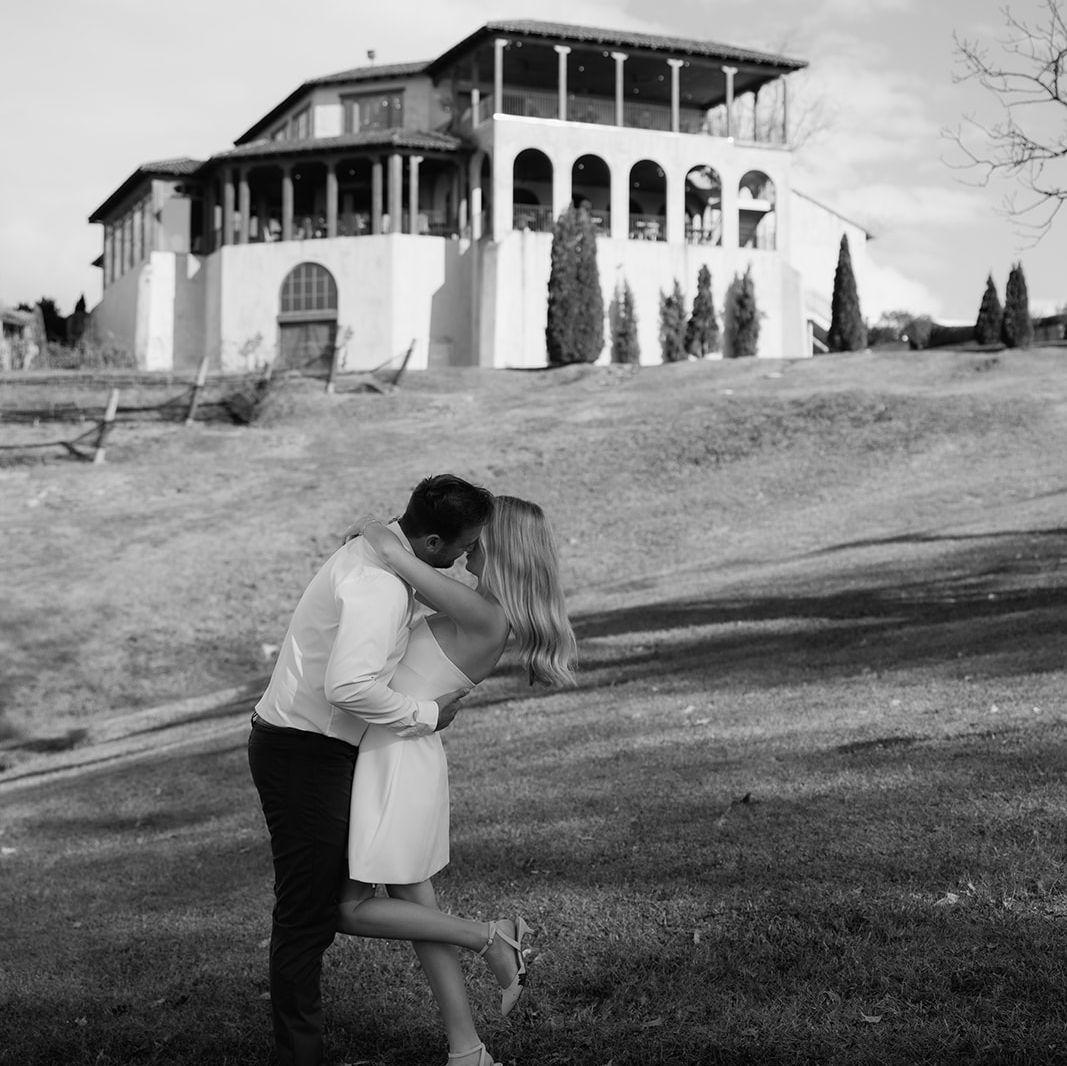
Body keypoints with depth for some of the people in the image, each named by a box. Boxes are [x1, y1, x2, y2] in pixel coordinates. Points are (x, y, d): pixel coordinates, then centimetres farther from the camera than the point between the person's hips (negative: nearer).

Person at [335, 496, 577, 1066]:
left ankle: (492, 937, 1)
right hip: (408, 758, 9)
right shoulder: (497, 621, 6)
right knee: (417, 912, 13)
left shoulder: (486, 616, -22)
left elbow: (391, 550, -27)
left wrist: (371, 528, -7)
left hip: (394, 761, -9)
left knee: (350, 911, 2)